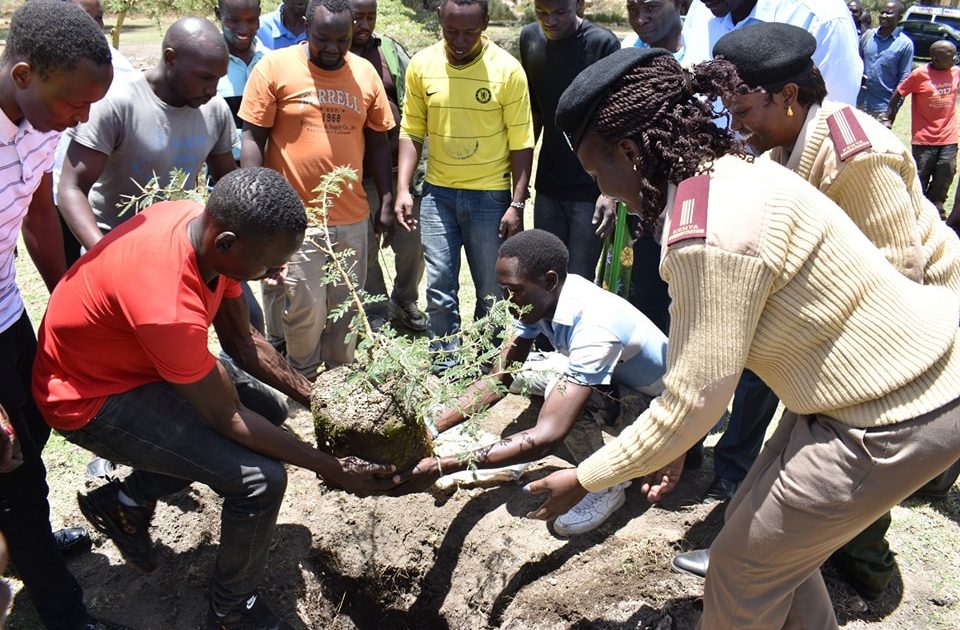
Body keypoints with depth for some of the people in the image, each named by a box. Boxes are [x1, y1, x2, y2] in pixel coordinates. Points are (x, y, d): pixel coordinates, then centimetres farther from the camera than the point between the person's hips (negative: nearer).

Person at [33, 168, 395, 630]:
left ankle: (127, 501, 21)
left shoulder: (209, 225, -14)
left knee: (268, 412, 16)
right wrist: (333, 470, -19)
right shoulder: (167, 306, -38)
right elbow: (226, 418, -26)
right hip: (91, 398, -8)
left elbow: (242, 339, -2)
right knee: (262, 478, -18)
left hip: (129, 358, 9)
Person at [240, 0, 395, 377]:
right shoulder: (274, 68, -5)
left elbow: (377, 140, 14)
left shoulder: (366, 73, 7)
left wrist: (386, 198, 10)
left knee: (345, 308, 14)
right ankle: (302, 383, 26)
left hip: (352, 217, 4)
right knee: (303, 310, 3)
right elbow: (252, 138, -4)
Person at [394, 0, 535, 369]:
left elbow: (521, 143, -6)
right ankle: (444, 367, 19)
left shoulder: (508, 70, -9)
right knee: (438, 287, 4)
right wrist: (403, 189, -4)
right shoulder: (421, 65, -1)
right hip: (438, 193, 2)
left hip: (490, 196, -2)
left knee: (492, 291, 8)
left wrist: (517, 204, -9)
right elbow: (412, 131, 5)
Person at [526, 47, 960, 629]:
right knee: (770, 531, 20)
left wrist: (584, 480, -11)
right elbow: (707, 347, 7)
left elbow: (693, 399, -24)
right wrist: (676, 442, 12)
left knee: (745, 562, 6)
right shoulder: (728, 173, 2)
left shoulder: (711, 233, -29)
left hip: (900, 414, -9)